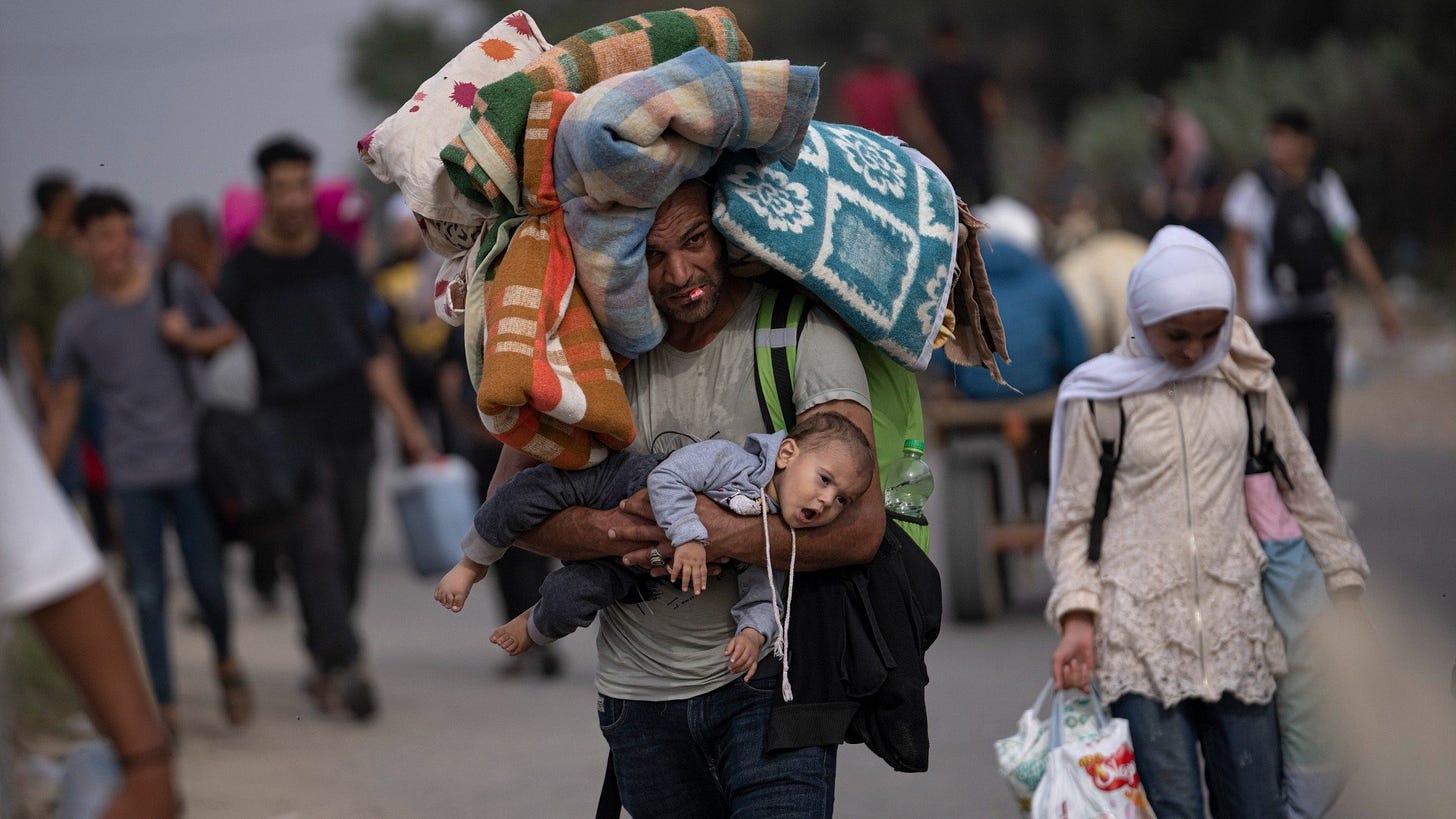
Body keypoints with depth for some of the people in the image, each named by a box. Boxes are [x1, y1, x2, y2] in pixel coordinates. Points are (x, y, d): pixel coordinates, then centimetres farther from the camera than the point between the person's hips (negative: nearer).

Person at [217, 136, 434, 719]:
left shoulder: (337, 258, 10)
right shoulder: (245, 268, -2)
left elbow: (369, 349, 16)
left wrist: (406, 422, 13)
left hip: (351, 422, 4)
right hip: (290, 425, -4)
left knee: (348, 552, 5)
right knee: (317, 544, -15)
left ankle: (323, 664, 18)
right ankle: (344, 665, -20)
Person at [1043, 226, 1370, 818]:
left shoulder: (1243, 374, 8)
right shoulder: (1099, 396, 0)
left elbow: (1301, 482, 17)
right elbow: (1072, 518, 4)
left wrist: (1345, 582, 19)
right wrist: (1077, 619, -8)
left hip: (1232, 626, 3)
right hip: (1139, 630, -3)